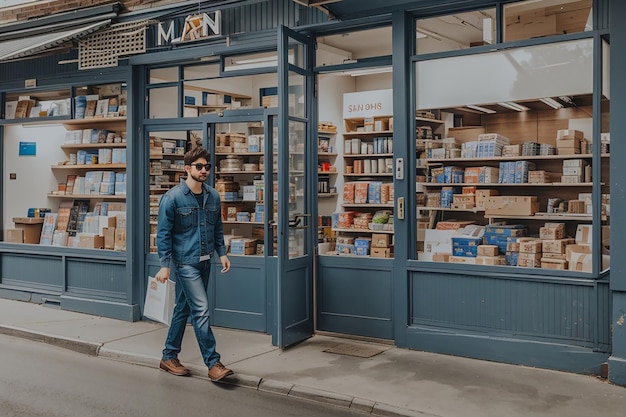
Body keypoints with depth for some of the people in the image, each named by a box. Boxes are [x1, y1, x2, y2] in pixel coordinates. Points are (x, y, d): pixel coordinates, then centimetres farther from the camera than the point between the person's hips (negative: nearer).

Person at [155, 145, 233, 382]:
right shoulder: (173, 198, -11)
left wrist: (222, 253, 5)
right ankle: (213, 364, -2)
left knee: (184, 309, 15)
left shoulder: (213, 196, 5)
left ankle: (169, 357, 29)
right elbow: (163, 233, -10)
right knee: (201, 309, -10)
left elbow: (217, 229, 15)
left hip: (204, 262, 6)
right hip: (185, 262, -6)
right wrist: (164, 265, -15)